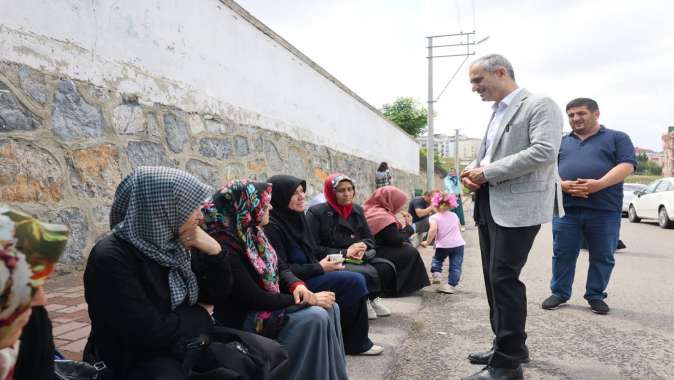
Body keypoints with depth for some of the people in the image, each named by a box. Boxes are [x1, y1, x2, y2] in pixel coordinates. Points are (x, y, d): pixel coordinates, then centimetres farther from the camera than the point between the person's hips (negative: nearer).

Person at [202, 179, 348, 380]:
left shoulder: (251, 232, 4)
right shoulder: (224, 245, -24)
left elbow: (281, 267, 9)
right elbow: (255, 299, -25)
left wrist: (297, 286, -14)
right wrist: (309, 300, -20)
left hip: (266, 303, 9)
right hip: (242, 318, -9)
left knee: (330, 308, -2)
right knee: (315, 317, -23)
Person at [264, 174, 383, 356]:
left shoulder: (296, 217, 7)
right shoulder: (271, 226, -19)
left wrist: (324, 264, -3)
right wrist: (319, 268, -15)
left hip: (305, 276, 8)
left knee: (356, 279, -5)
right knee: (355, 281, -15)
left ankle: (355, 340, 5)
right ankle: (354, 342, 1)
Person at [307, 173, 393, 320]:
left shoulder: (357, 210, 12)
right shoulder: (316, 213, -8)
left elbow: (370, 238, 15)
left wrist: (362, 246, -11)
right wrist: (344, 253, -18)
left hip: (359, 259, 6)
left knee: (387, 267, -19)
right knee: (369, 273, -28)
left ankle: (372, 297, 5)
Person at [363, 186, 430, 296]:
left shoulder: (371, 210, 11)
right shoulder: (382, 216, -20)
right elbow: (397, 241, -17)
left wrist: (404, 226, 7)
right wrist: (408, 226, -3)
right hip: (376, 254, -10)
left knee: (407, 246, 14)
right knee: (411, 252, -6)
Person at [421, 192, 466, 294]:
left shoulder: (434, 217, -5)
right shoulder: (454, 215, 11)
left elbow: (433, 230, -22)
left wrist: (427, 242, -13)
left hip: (443, 245, -2)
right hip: (458, 244, 2)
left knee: (437, 259, 26)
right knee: (455, 266, 4)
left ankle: (436, 274, 10)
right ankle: (451, 285, -2)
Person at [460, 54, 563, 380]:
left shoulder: (540, 105, -6)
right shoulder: (496, 114, 20)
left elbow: (544, 151, -20)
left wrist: (487, 173, -18)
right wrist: (472, 171, 3)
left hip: (518, 206, -9)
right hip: (489, 206, 9)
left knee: (504, 279, -8)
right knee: (494, 278, 12)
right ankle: (507, 345, 26)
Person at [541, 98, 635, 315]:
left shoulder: (617, 138, 9)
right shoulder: (561, 142, 17)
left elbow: (627, 166, -4)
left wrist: (599, 184, -20)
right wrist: (563, 184, -12)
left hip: (605, 210, -1)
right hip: (566, 208, 2)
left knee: (602, 256, 7)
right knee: (562, 254, 5)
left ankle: (596, 296, 21)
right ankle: (559, 293, 17)